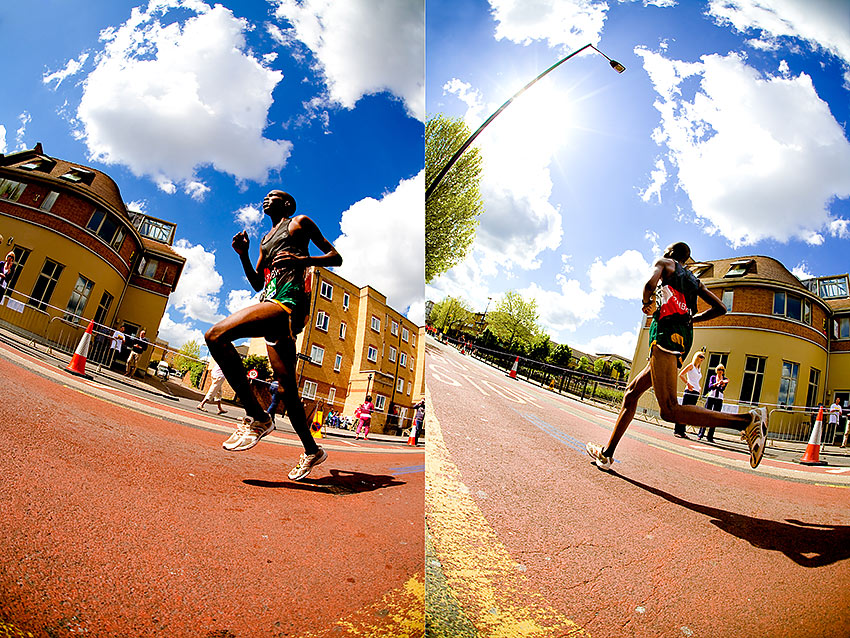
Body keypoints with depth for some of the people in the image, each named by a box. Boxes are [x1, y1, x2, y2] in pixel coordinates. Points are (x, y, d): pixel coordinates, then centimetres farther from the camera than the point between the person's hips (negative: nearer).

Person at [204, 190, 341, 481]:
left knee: (216, 336, -25)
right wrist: (243, 255, 16)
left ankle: (257, 417, -21)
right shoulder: (266, 239, 32)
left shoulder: (300, 223, 12)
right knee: (286, 388, 6)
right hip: (272, 305, 8)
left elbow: (336, 257, 5)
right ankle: (312, 451, 19)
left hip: (289, 302, -8)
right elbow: (257, 284, 31)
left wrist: (302, 260, -12)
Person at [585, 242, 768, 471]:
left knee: (669, 410, -21)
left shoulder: (664, 262, 11)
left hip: (667, 333, -9)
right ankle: (607, 453, 14)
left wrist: (646, 303, 9)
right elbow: (720, 308, 23)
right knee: (631, 392, 13)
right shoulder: (694, 280, 29)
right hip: (684, 338, 9)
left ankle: (748, 420, -29)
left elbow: (650, 284, -11)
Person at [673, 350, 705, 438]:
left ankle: (682, 431, 9)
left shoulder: (699, 369, 21)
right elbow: (681, 375, -9)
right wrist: (687, 383, -17)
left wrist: (699, 388, 10)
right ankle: (676, 430, -8)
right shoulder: (691, 366, 0)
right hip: (689, 391, -7)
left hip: (696, 393, 7)